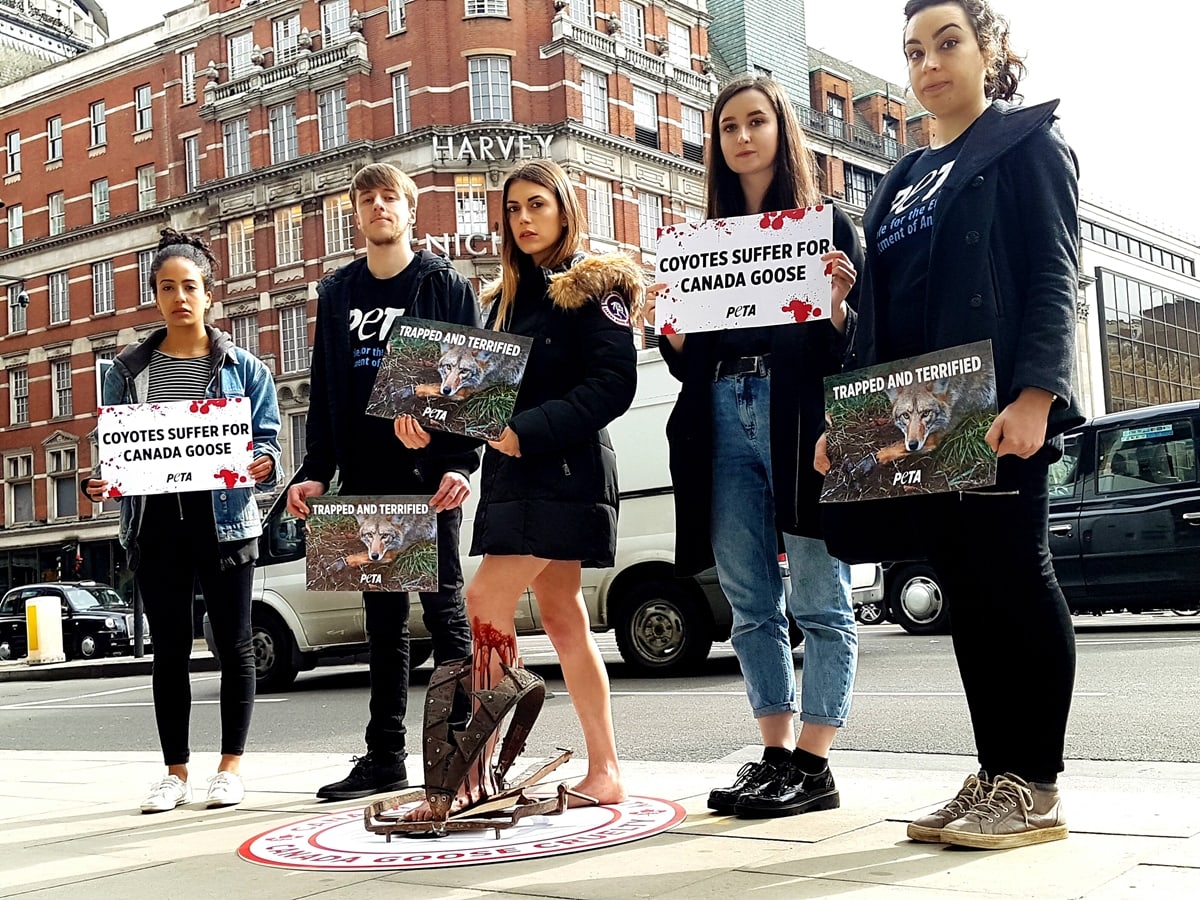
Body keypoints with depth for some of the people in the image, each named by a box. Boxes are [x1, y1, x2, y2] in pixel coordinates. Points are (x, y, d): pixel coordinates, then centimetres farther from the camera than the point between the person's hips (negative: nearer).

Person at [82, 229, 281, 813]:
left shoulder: (242, 366, 3)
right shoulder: (129, 368, 9)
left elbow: (267, 438, 2)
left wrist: (262, 465, -20)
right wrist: (100, 482, -10)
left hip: (223, 519, -2)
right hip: (155, 523, 2)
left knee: (232, 643, 4)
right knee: (170, 649, 8)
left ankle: (231, 766, 16)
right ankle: (175, 772, 18)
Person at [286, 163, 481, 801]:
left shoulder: (446, 286, 2)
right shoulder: (337, 293, 15)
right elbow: (323, 391, 14)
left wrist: (461, 462, -16)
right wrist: (315, 473, 4)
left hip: (429, 476, -5)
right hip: (364, 481, 5)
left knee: (443, 607, -1)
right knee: (383, 617, 10)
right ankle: (385, 755, 16)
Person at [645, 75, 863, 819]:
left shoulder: (827, 224, 8)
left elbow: (854, 347, 1)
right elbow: (690, 361, 15)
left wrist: (835, 306, -18)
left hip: (802, 420, -5)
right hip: (724, 425, 5)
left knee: (819, 601, -4)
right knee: (751, 606, 7)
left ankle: (813, 764, 1)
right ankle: (777, 754, 15)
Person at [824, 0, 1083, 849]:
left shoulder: (1027, 143, 4)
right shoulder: (904, 180, 23)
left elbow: (1053, 278, -8)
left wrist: (1034, 396, -21)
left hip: (998, 411, -6)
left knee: (1016, 581, -4)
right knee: (968, 592, 7)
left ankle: (1037, 788, 3)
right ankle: (995, 777, 13)